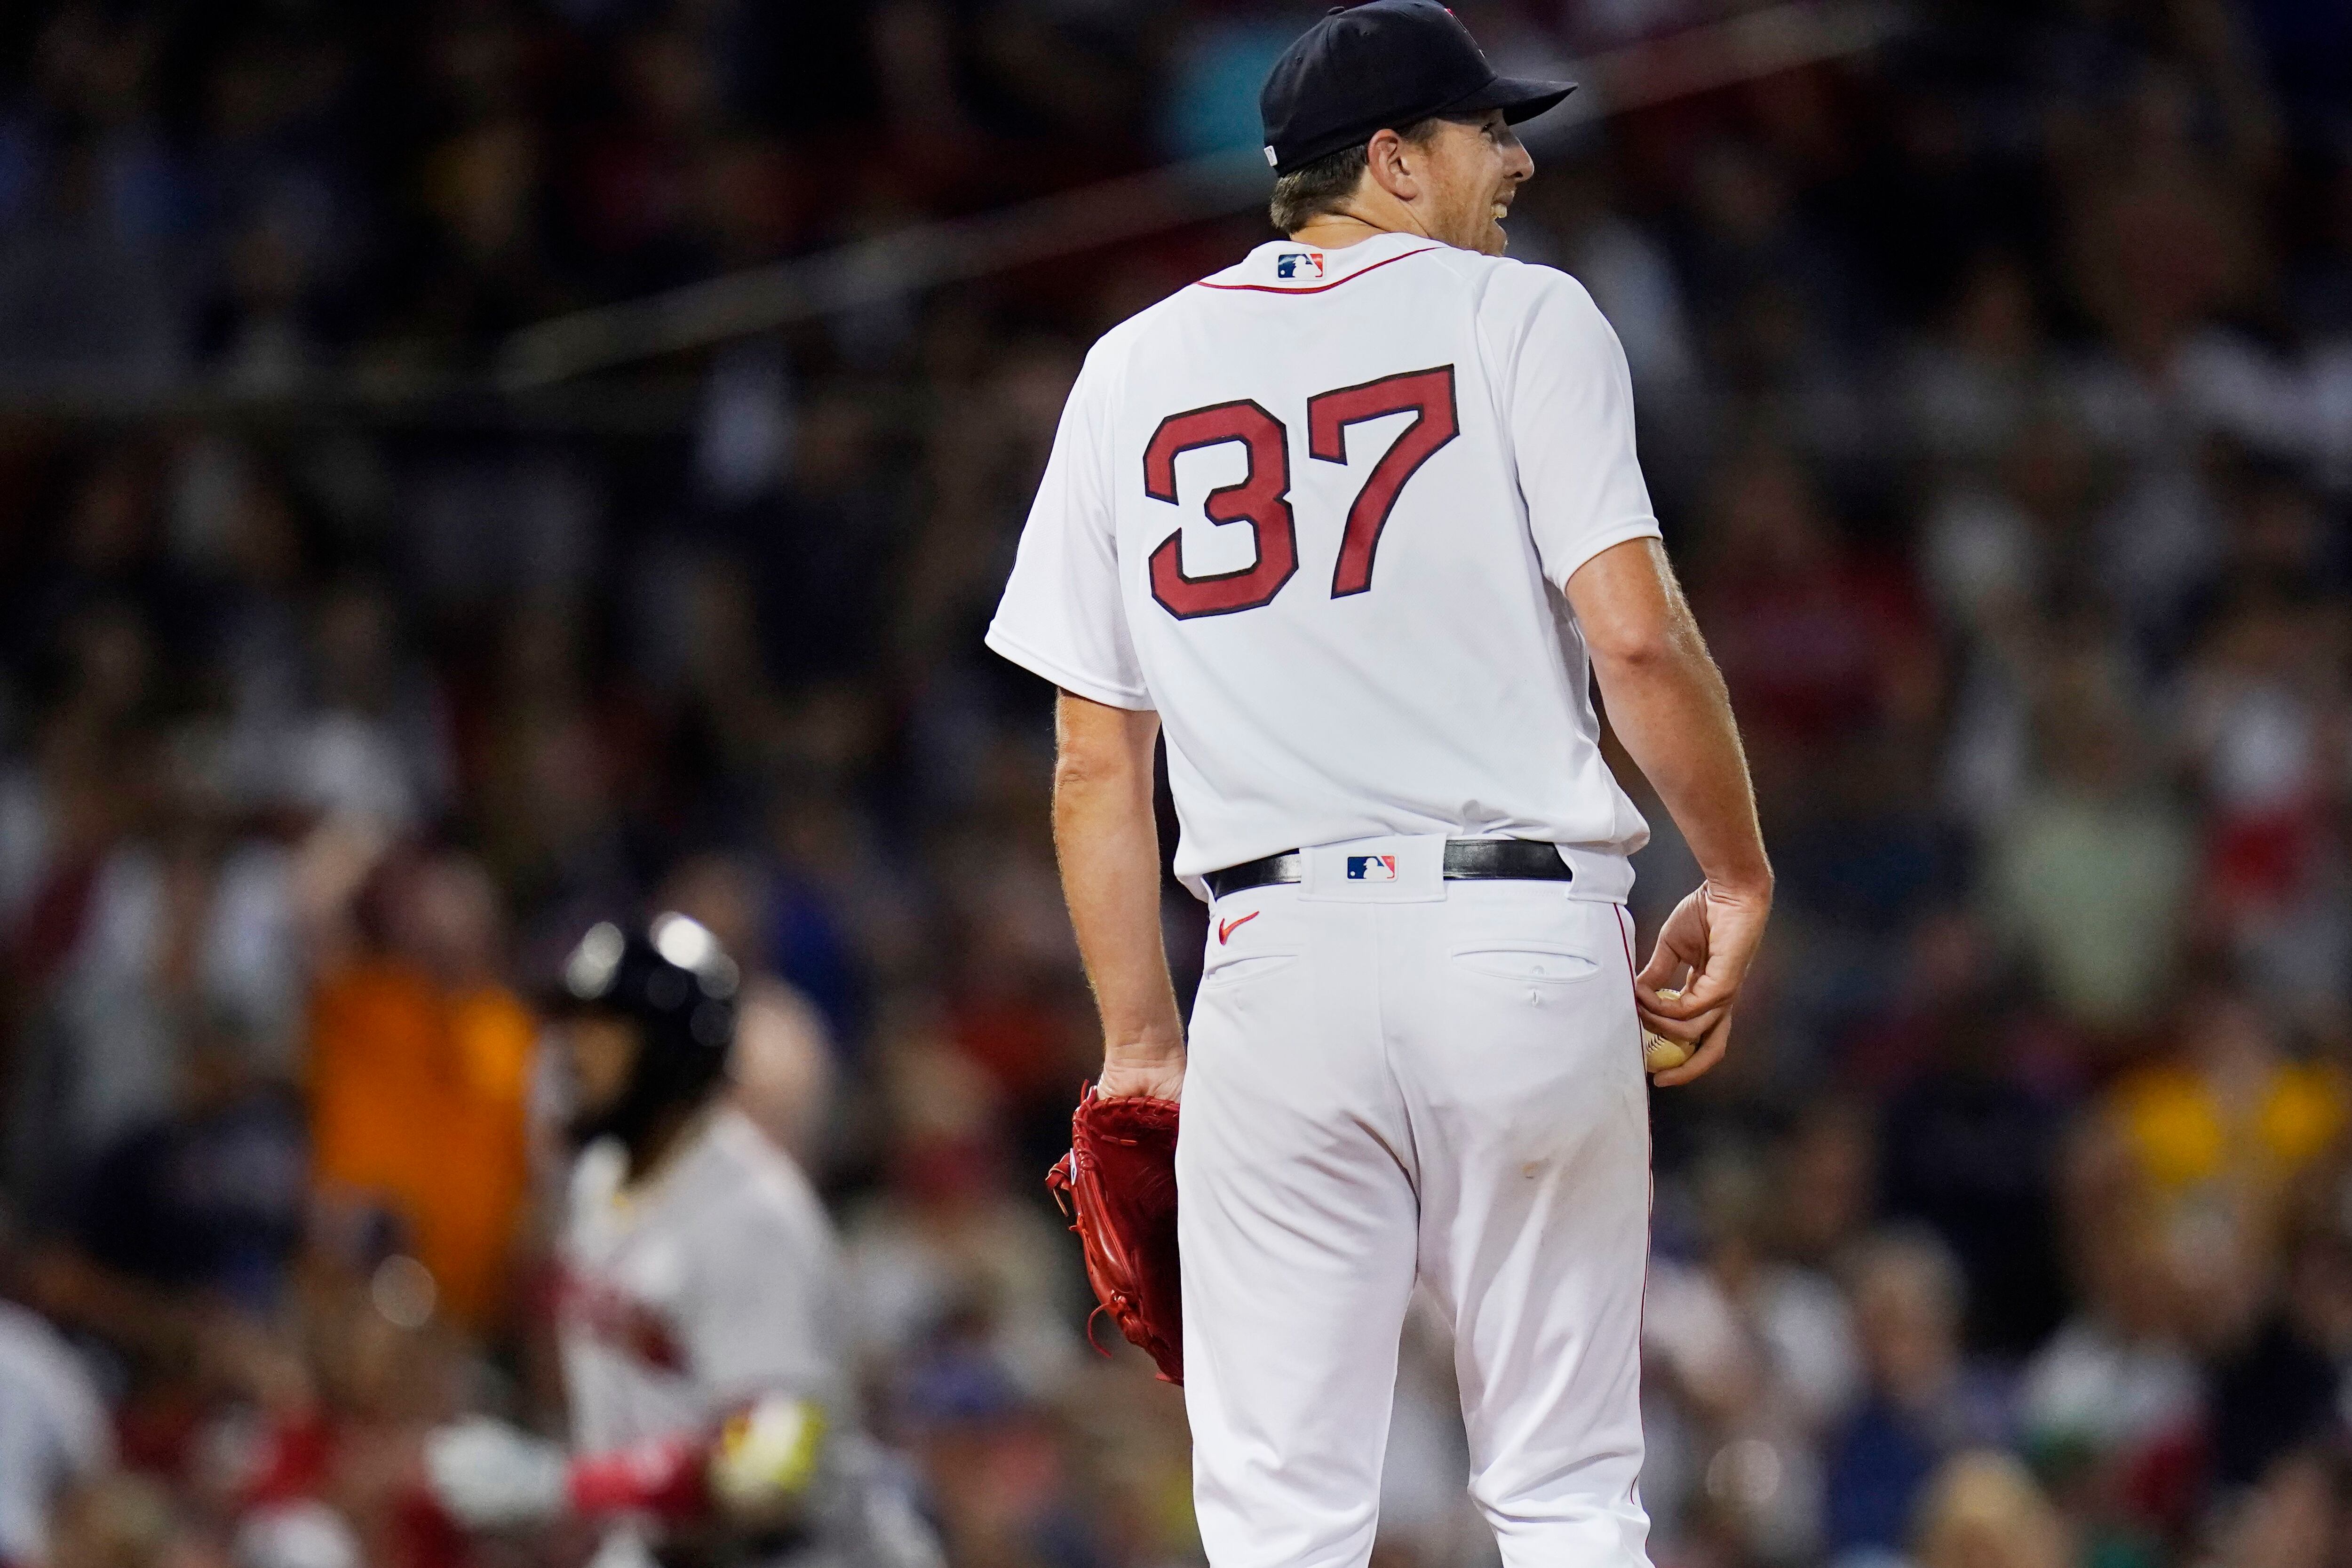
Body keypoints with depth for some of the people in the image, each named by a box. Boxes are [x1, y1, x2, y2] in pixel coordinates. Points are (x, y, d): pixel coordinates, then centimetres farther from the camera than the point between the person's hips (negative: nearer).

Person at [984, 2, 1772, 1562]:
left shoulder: (1134, 371, 14)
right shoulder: (1522, 319, 3)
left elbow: (1095, 756, 12)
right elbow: (1638, 633, -9)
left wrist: (1140, 1040, 16)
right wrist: (1740, 880, 2)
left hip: (1280, 955, 2)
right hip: (1525, 946, -2)